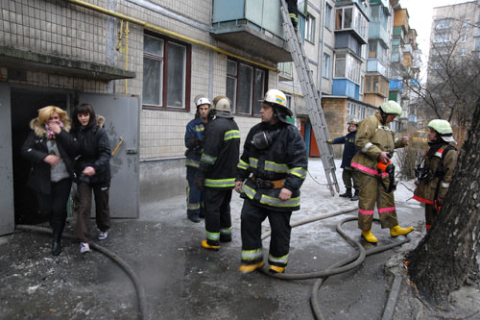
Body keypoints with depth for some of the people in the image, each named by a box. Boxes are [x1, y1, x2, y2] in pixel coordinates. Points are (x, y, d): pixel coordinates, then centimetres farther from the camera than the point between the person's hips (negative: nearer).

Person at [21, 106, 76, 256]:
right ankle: (57, 228, 41)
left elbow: (74, 149, -15)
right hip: (43, 179, 1)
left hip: (63, 178, -1)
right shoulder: (36, 131, -1)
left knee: (59, 209, 1)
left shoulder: (65, 131, 0)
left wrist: (60, 132, -20)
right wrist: (45, 157, -23)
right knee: (45, 210, 9)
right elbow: (25, 150, -10)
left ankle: (56, 240, 17)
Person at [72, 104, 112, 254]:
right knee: (84, 206, -6)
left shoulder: (100, 131, -14)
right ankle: (84, 241, -4)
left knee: (102, 204, 14)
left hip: (100, 175, -2)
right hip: (83, 174, 2)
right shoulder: (75, 132, 1)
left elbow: (106, 153, -22)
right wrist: (76, 170, -5)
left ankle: (104, 229, 39)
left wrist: (95, 167, -36)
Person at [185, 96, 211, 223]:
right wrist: (194, 142, -29)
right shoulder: (192, 125, -5)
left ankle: (203, 211, 26)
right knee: (194, 187, -3)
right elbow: (187, 143, -10)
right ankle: (192, 212, 10)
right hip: (195, 161, -4)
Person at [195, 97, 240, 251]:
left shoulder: (216, 125, -18)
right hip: (230, 175, 9)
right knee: (224, 206, 20)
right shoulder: (234, 125, 12)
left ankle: (213, 241, 8)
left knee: (212, 208, 1)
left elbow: (209, 153, -22)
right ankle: (226, 234, 31)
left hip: (216, 177, -9)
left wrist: (200, 174, -18)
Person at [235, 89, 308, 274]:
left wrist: (290, 187, -26)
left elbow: (300, 164, -18)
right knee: (248, 220, 4)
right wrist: (240, 177, 13)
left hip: (279, 192, -5)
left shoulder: (291, 134, -14)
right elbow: (246, 157, 15)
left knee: (280, 229, 8)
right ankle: (253, 259, 21)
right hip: (255, 188, 6)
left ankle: (278, 262, 29)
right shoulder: (256, 130, 6)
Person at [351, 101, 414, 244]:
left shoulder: (386, 126, 21)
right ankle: (366, 230, 9)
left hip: (382, 168, 9)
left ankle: (394, 227, 20)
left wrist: (401, 142, 8)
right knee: (368, 199, -2)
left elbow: (389, 146, 27)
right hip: (368, 167, -9)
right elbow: (360, 141, -19)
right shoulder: (370, 121, -8)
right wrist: (378, 153, -23)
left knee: (387, 197, 12)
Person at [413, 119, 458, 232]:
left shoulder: (450, 152, -14)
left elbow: (449, 177, -19)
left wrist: (441, 197, -20)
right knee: (429, 220, 19)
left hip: (436, 196, -9)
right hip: (428, 193, 9)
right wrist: (420, 187, 22)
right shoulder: (433, 149, 15)